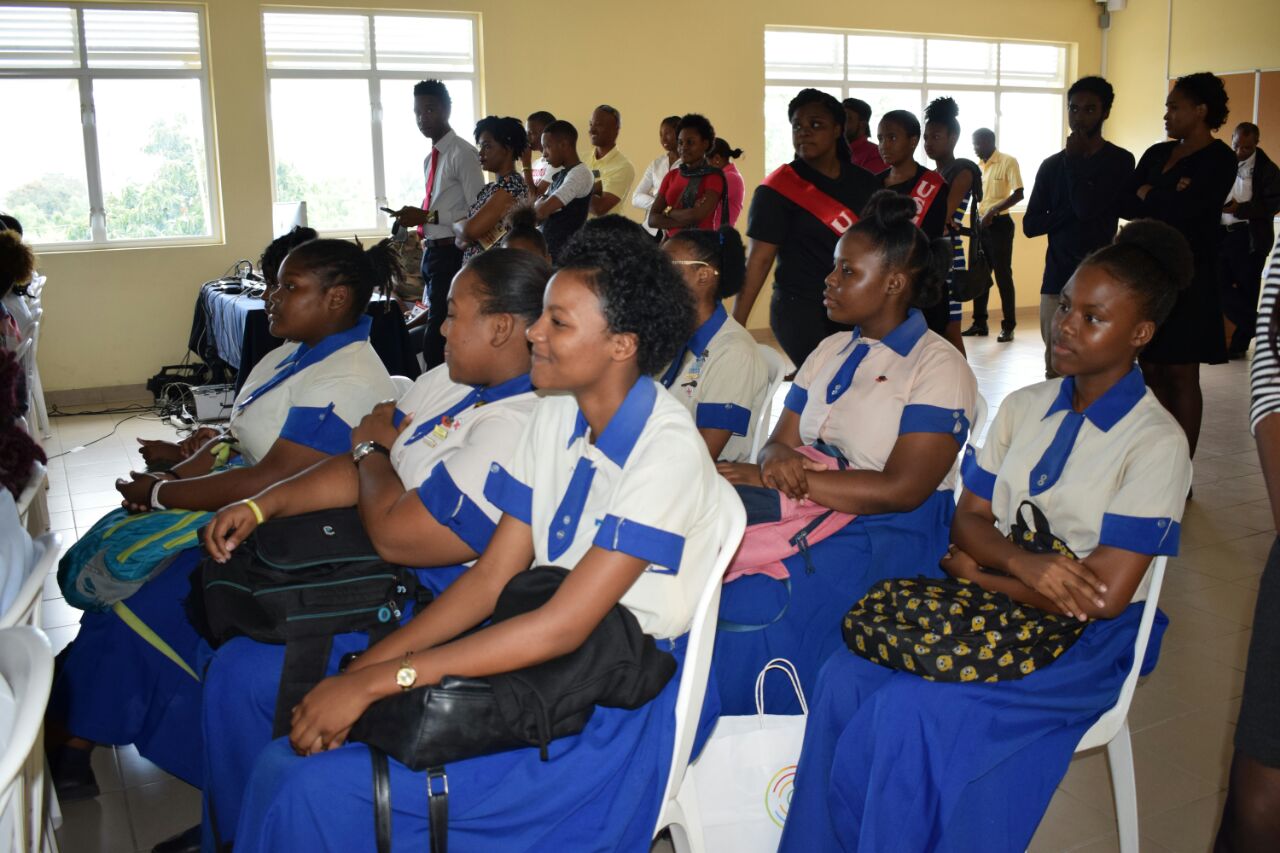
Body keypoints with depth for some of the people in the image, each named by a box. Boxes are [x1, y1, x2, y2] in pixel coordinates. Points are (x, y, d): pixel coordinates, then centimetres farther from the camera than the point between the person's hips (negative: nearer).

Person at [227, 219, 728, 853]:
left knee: (319, 790, -16)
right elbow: (492, 575, 3)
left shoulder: (665, 451, -20)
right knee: (287, 764, -5)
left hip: (621, 705, -7)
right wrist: (361, 669, -8)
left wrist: (378, 681, -23)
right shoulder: (556, 417, 4)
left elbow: (564, 625, -24)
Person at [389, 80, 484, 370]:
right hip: (431, 251, 9)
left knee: (438, 341, -11)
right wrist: (415, 217, 5)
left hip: (452, 254, -9)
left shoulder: (463, 154, -11)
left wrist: (428, 216, -17)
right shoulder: (430, 158, 17)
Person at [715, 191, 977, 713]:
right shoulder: (831, 352, 15)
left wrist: (767, 478, -20)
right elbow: (780, 441, 12)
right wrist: (777, 460, -16)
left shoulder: (939, 366, -7)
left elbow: (900, 489, -16)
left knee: (756, 603, -28)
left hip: (893, 536, -6)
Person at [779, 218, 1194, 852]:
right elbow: (968, 519, 6)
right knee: (844, 679, -21)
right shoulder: (1023, 407, 8)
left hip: (1081, 639, -5)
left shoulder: (1156, 443, -10)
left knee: (908, 709, -28)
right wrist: (1025, 563, -16)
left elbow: (1104, 595, -15)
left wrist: (980, 575, -7)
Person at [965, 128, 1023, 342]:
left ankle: (1008, 326, 2)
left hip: (999, 224, -6)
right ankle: (979, 323, 19)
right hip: (980, 224, 7)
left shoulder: (1008, 162, -9)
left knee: (1003, 276, -4)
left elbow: (1018, 194, -15)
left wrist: (994, 210, -24)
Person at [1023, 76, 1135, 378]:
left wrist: (1073, 158, -2)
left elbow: (1087, 206, -14)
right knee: (1055, 370, 1)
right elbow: (1030, 225, 9)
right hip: (1057, 277, 4)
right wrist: (1070, 212, -7)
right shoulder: (1052, 166, 14)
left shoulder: (1119, 161, 1)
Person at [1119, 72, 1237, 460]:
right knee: (1151, 370, 6)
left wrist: (1146, 195, -2)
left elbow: (1181, 209, -17)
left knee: (1180, 375, -2)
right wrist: (1166, 198, -11)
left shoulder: (1219, 161, -6)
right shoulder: (1157, 154, 14)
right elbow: (1124, 205, 3)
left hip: (1186, 281, -6)